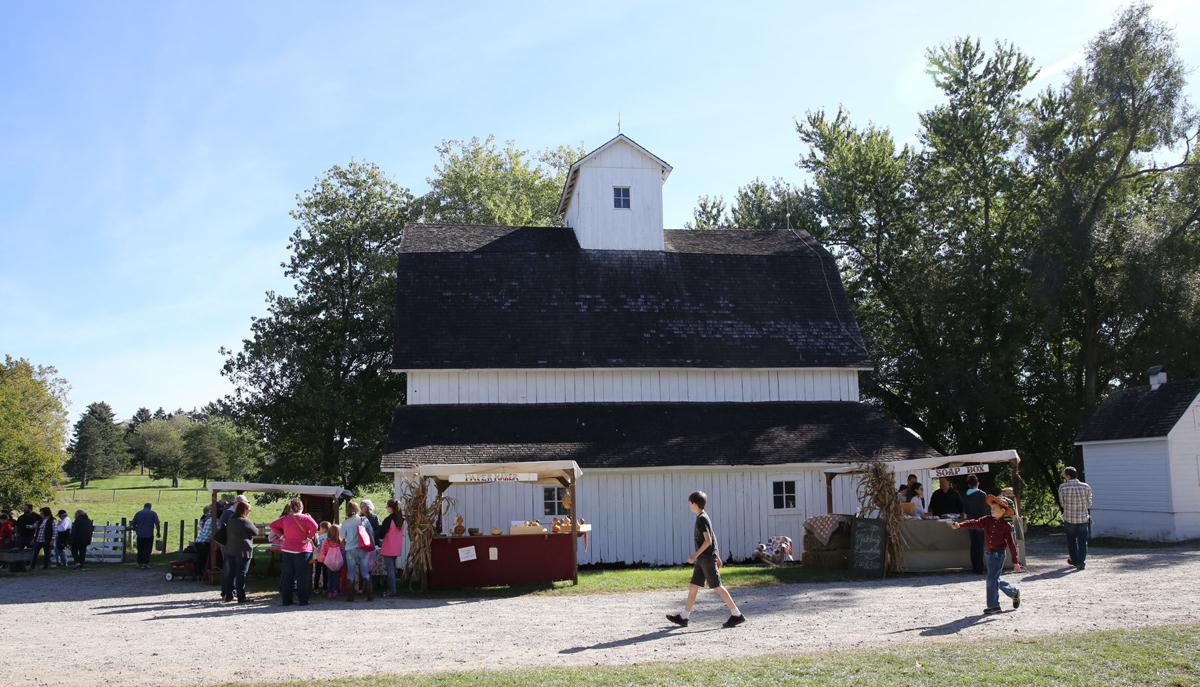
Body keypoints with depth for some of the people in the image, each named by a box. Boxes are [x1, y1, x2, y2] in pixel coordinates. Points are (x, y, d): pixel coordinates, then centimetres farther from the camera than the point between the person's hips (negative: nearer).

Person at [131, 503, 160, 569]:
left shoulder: (138, 513, 6)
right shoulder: (153, 513, 0)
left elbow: (133, 524, 7)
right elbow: (157, 524, -6)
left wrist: (136, 530, 23)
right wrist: (158, 532, 6)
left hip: (140, 534, 2)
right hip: (149, 535, -2)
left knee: (140, 550, 11)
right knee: (147, 550, 4)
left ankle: (139, 564, 13)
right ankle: (145, 563, 2)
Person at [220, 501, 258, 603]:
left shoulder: (230, 520, 8)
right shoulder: (245, 522, -15)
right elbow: (256, 532, -7)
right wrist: (254, 526, 10)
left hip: (229, 550, 7)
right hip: (243, 551, -7)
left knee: (230, 573, 12)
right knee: (241, 574, -1)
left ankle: (228, 595, 15)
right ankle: (241, 597, 1)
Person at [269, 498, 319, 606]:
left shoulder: (285, 518, 5)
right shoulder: (305, 518, -8)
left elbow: (272, 525, 11)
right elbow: (314, 526, -24)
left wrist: (281, 535, 9)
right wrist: (309, 537, -11)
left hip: (287, 550, 4)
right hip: (302, 550, -4)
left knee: (287, 575, 9)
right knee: (302, 576, 0)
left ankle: (286, 600, 11)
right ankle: (303, 600, 0)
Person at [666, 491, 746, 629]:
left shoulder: (701, 519, -15)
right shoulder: (703, 517, 15)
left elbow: (708, 541, -21)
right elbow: (712, 538, 19)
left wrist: (695, 555, -19)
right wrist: (717, 556, 22)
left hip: (707, 558, -10)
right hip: (703, 559, 10)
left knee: (717, 587, -6)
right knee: (693, 587, 10)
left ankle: (736, 615, -2)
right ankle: (683, 617, 13)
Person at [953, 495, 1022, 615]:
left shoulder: (1006, 526, -9)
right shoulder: (987, 520, 4)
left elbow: (1011, 544, -7)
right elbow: (974, 523, -10)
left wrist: (1015, 562, -7)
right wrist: (960, 525, -27)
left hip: (999, 553, -6)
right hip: (990, 553, 6)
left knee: (992, 579, -9)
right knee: (995, 579, 14)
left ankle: (993, 605, 1)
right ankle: (1014, 592, 36)